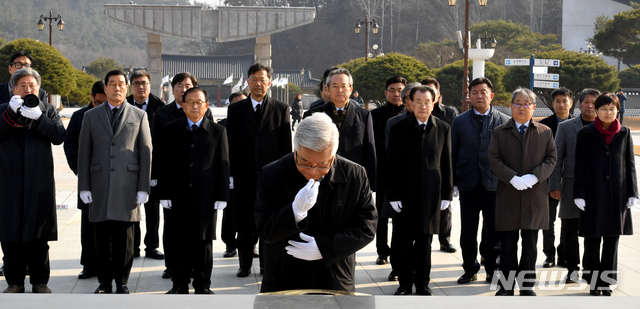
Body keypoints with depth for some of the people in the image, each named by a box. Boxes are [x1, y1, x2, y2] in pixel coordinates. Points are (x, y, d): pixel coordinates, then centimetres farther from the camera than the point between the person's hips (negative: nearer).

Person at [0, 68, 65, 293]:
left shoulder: (48, 111, 10)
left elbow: (59, 136, -6)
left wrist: (39, 118, -17)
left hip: (39, 181, 0)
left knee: (38, 234, 4)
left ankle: (40, 281, 12)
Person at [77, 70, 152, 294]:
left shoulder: (139, 116, 9)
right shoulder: (91, 116, 11)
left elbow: (146, 153, 5)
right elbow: (84, 153, 8)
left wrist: (143, 188, -2)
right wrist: (84, 187, 1)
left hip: (127, 187, -1)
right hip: (99, 185, 1)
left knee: (124, 237, 1)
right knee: (102, 238, 3)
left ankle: (122, 282, 10)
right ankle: (104, 281, 12)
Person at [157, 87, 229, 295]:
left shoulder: (218, 131, 5)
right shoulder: (171, 130, 8)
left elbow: (223, 166, 3)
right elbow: (164, 164, 6)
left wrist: (221, 196, -3)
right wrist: (164, 194, -1)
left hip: (205, 198, -1)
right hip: (178, 197, 1)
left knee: (204, 242, 4)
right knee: (180, 242, 2)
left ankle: (202, 285, 13)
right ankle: (180, 285, 13)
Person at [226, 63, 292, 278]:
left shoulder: (281, 109, 5)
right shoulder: (235, 109, 8)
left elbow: (286, 145, 3)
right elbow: (230, 144, 7)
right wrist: (231, 174, 0)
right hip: (244, 177, 1)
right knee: (245, 224, 5)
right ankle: (245, 264, 16)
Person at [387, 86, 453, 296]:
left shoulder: (443, 129, 4)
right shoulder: (399, 128, 1)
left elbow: (447, 164, 6)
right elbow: (393, 164, 0)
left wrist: (447, 194, 2)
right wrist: (393, 195, -6)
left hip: (430, 195, 1)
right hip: (405, 194, -1)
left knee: (425, 241, 8)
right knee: (403, 241, 2)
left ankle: (422, 284, 19)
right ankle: (405, 284, 14)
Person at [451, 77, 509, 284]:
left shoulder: (504, 121, 4)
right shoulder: (459, 122, 8)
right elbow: (453, 154, 9)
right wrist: (453, 182, 4)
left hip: (495, 184, -1)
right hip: (468, 184, 1)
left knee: (493, 231, 3)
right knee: (467, 232, 6)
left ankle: (493, 271, 15)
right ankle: (470, 269, 18)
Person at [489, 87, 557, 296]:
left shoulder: (545, 132, 9)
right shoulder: (500, 132, 7)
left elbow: (551, 159, 2)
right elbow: (494, 159, -1)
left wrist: (534, 177, -14)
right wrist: (513, 178, -15)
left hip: (535, 195, 0)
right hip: (508, 195, 0)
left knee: (530, 245, 4)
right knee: (507, 244, 3)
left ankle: (527, 285, 12)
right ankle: (506, 285, 11)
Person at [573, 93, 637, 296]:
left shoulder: (624, 134, 6)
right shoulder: (585, 134, 1)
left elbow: (630, 165, 8)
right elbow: (579, 166, 0)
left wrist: (632, 193, 3)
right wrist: (579, 194, -6)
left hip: (617, 195, 2)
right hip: (593, 194, -2)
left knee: (612, 240, 5)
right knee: (592, 240, 2)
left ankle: (606, 281, 13)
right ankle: (593, 282, 10)